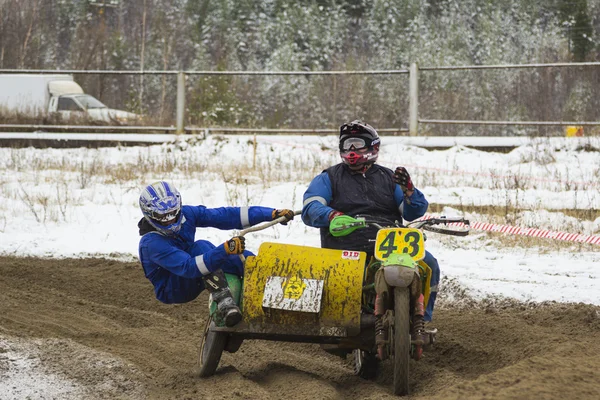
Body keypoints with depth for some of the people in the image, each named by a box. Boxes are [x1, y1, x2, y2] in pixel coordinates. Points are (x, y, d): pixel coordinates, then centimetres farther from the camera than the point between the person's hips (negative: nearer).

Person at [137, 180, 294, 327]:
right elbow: (187, 267, -39)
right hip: (171, 290, -7)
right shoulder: (151, 243, -28)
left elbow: (224, 216, -13)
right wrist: (225, 250, -52)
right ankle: (224, 302, -44)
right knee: (201, 247, -33)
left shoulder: (186, 214, -8)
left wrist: (272, 214, -20)